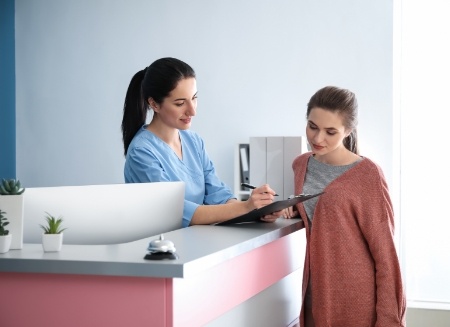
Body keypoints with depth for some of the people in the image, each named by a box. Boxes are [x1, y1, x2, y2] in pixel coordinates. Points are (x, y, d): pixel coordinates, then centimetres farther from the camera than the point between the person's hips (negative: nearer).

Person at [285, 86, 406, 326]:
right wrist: (294, 208, 4)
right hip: (317, 288, 6)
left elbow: (384, 251, -12)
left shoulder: (367, 175, -14)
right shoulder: (301, 165, 4)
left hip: (357, 295, -6)